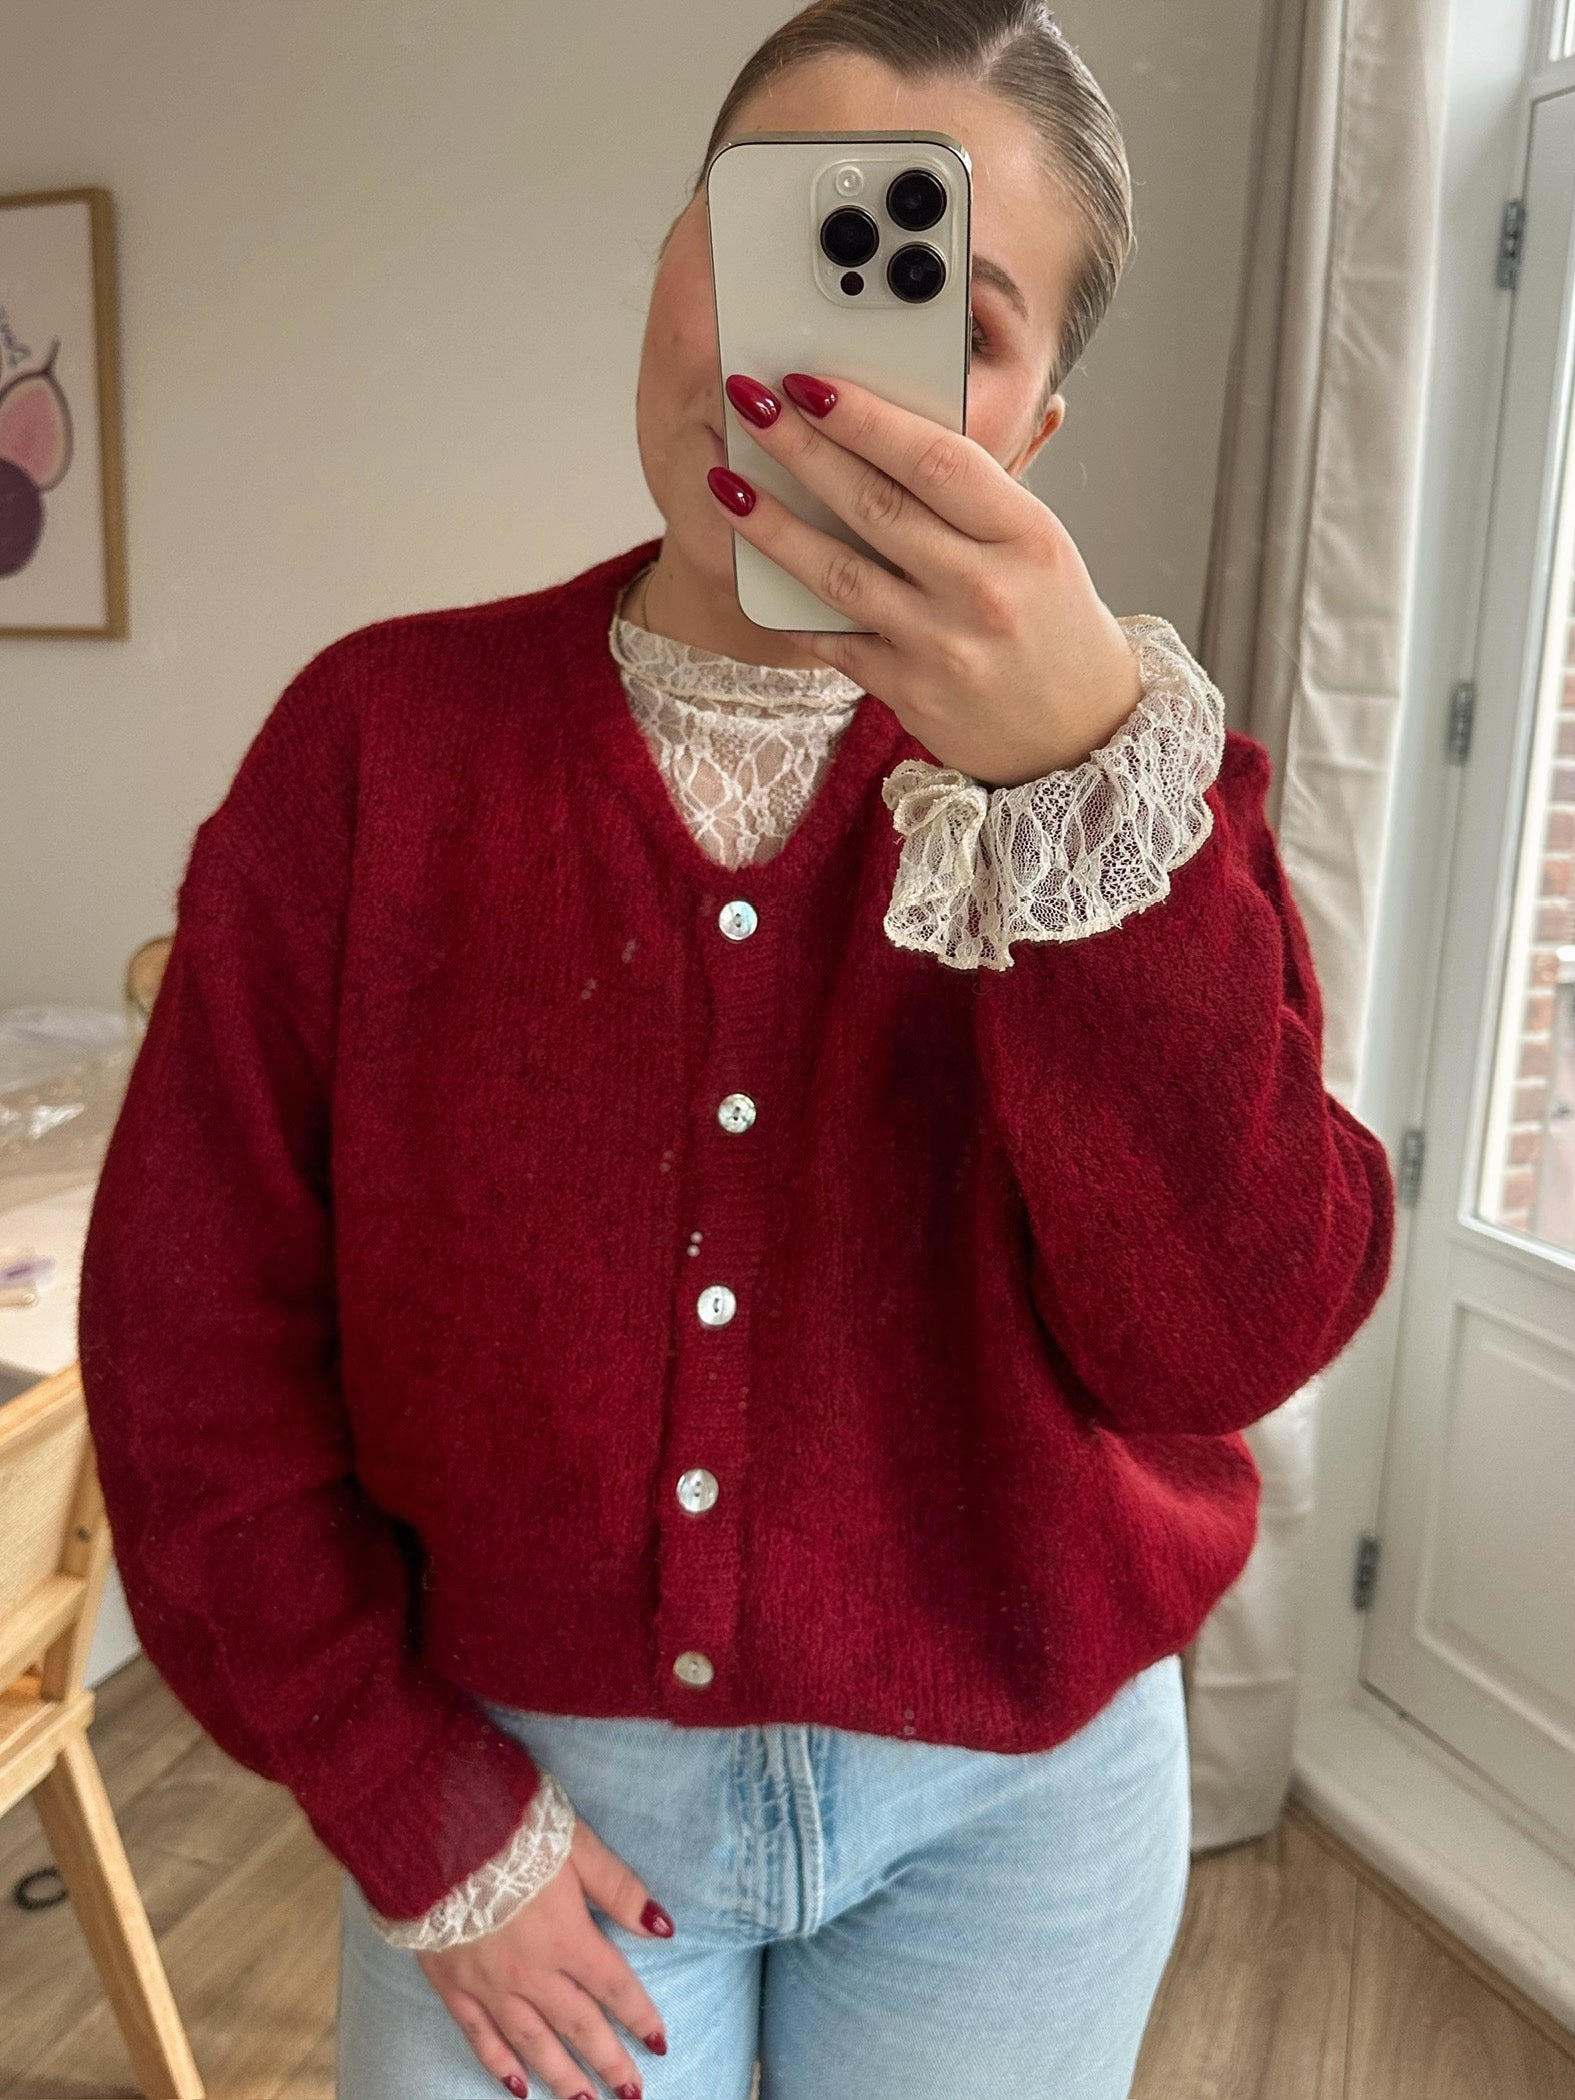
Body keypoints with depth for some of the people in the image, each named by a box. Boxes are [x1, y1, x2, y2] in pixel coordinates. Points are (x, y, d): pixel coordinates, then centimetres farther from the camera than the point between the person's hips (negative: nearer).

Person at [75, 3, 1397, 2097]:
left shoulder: (1120, 757, -8)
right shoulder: (386, 733, -9)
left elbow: (1226, 1346, -20)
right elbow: (193, 1316, -6)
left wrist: (1082, 781, -30)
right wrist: (407, 1804, -5)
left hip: (1009, 1800, 1)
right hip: (522, 1781, 0)